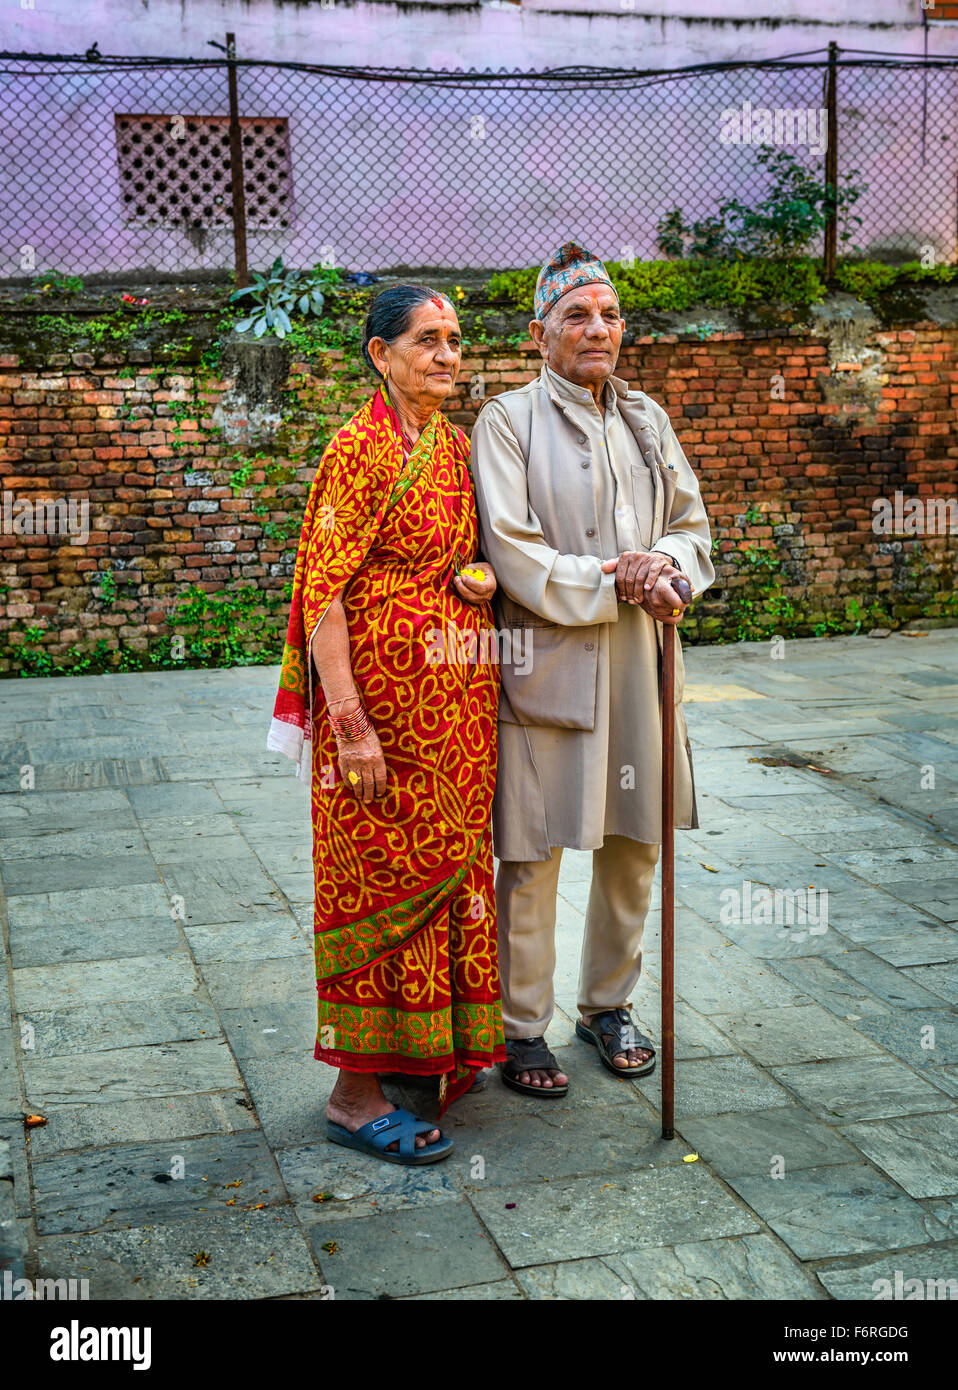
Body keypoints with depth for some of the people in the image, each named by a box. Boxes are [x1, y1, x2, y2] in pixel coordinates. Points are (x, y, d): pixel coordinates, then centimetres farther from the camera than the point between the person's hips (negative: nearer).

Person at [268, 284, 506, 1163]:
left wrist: (488, 575, 0)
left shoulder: (458, 446, 12)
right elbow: (323, 592, -17)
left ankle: (434, 1049, 32)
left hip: (461, 694, 8)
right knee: (383, 874, -2)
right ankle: (356, 1094, 9)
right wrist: (351, 725, -22)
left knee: (449, 864, 15)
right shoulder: (360, 448, -12)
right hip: (384, 693, -8)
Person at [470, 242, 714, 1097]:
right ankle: (522, 1028, 16)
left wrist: (667, 562, -9)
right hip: (547, 666, -6)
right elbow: (513, 554, -13)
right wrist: (617, 585, -17)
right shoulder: (508, 422, -4)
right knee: (532, 856, 0)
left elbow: (695, 527, 14)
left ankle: (609, 1005, 31)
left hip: (639, 666, 6)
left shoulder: (646, 420, 13)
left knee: (635, 845, 13)